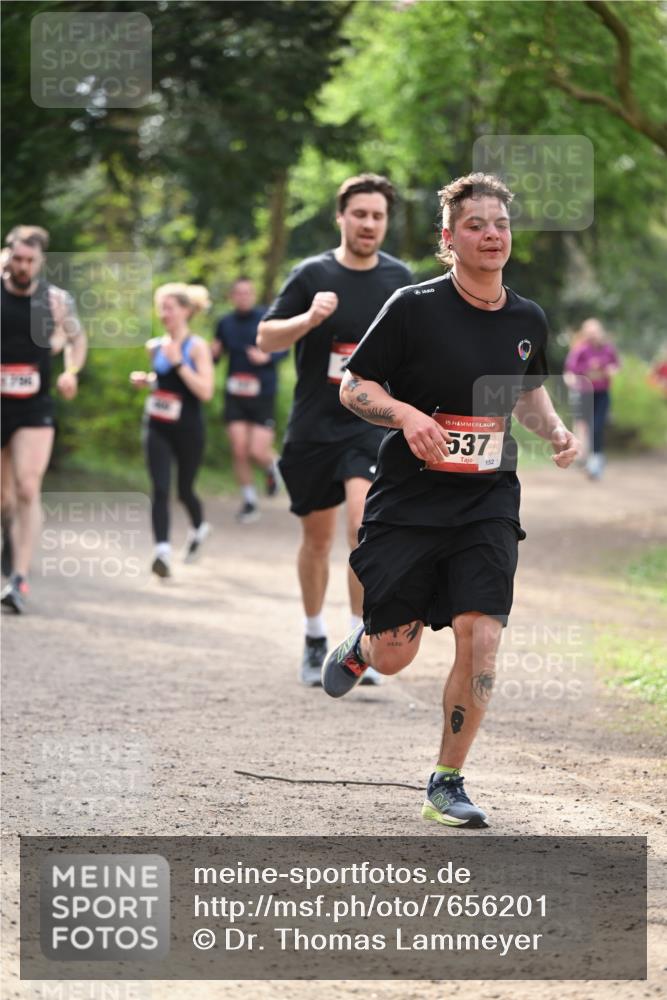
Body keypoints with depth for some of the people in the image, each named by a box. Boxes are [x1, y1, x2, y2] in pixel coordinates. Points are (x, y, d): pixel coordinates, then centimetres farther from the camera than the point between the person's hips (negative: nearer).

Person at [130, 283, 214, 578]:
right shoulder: (156, 346, 6)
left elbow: (206, 392, -18)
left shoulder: (197, 347, -9)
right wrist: (144, 380, 3)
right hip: (157, 428, 3)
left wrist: (178, 363, -22)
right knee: (160, 489, -12)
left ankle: (198, 527, 44)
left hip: (188, 431, -3)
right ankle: (162, 551, -18)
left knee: (184, 490, 12)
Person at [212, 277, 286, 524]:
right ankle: (249, 501, 13)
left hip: (262, 394, -3)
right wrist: (213, 354, -9)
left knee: (257, 451, -10)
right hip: (235, 396, 3)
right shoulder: (225, 323, 4)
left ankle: (272, 467, 27)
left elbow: (283, 348, 2)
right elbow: (217, 353, 14)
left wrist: (267, 357, -17)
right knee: (239, 450, -4)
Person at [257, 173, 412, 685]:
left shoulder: (399, 279, 3)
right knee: (318, 536, 10)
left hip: (373, 423, 0)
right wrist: (308, 319, -22)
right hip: (313, 425, 0)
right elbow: (265, 338, -4)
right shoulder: (313, 274, -3)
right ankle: (315, 639, 30)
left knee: (363, 523, -20)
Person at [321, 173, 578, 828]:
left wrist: (555, 431, 3)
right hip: (408, 502, -3)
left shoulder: (527, 320, 4)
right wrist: (407, 415, -22)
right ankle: (362, 645, 42)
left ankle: (446, 784, 2)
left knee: (480, 636, -13)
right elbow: (353, 386, -5)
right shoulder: (415, 307, -11)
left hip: (488, 504, 3)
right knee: (394, 659, 2)